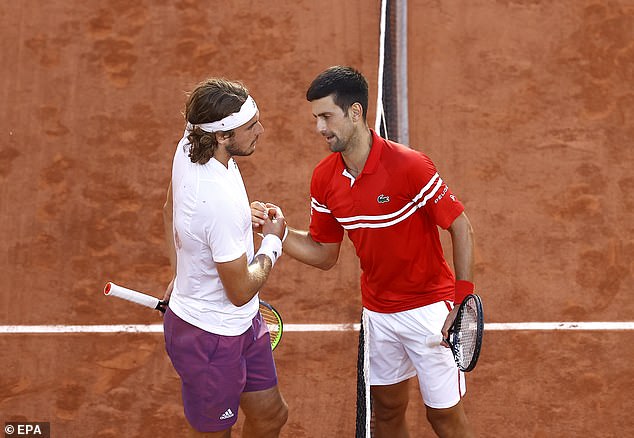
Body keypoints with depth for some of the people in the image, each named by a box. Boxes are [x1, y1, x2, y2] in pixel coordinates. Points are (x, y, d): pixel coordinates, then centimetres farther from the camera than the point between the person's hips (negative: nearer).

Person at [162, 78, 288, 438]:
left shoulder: (188, 147, -9)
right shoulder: (222, 203, -36)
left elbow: (171, 212, 12)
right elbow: (241, 291, -24)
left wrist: (182, 275, 25)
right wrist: (273, 242, -8)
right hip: (212, 339, -9)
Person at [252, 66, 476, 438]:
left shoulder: (409, 166, -23)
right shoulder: (324, 179, -4)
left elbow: (461, 229, -16)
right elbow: (324, 254, 5)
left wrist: (462, 304, -20)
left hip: (429, 309, -5)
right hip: (378, 312, 5)